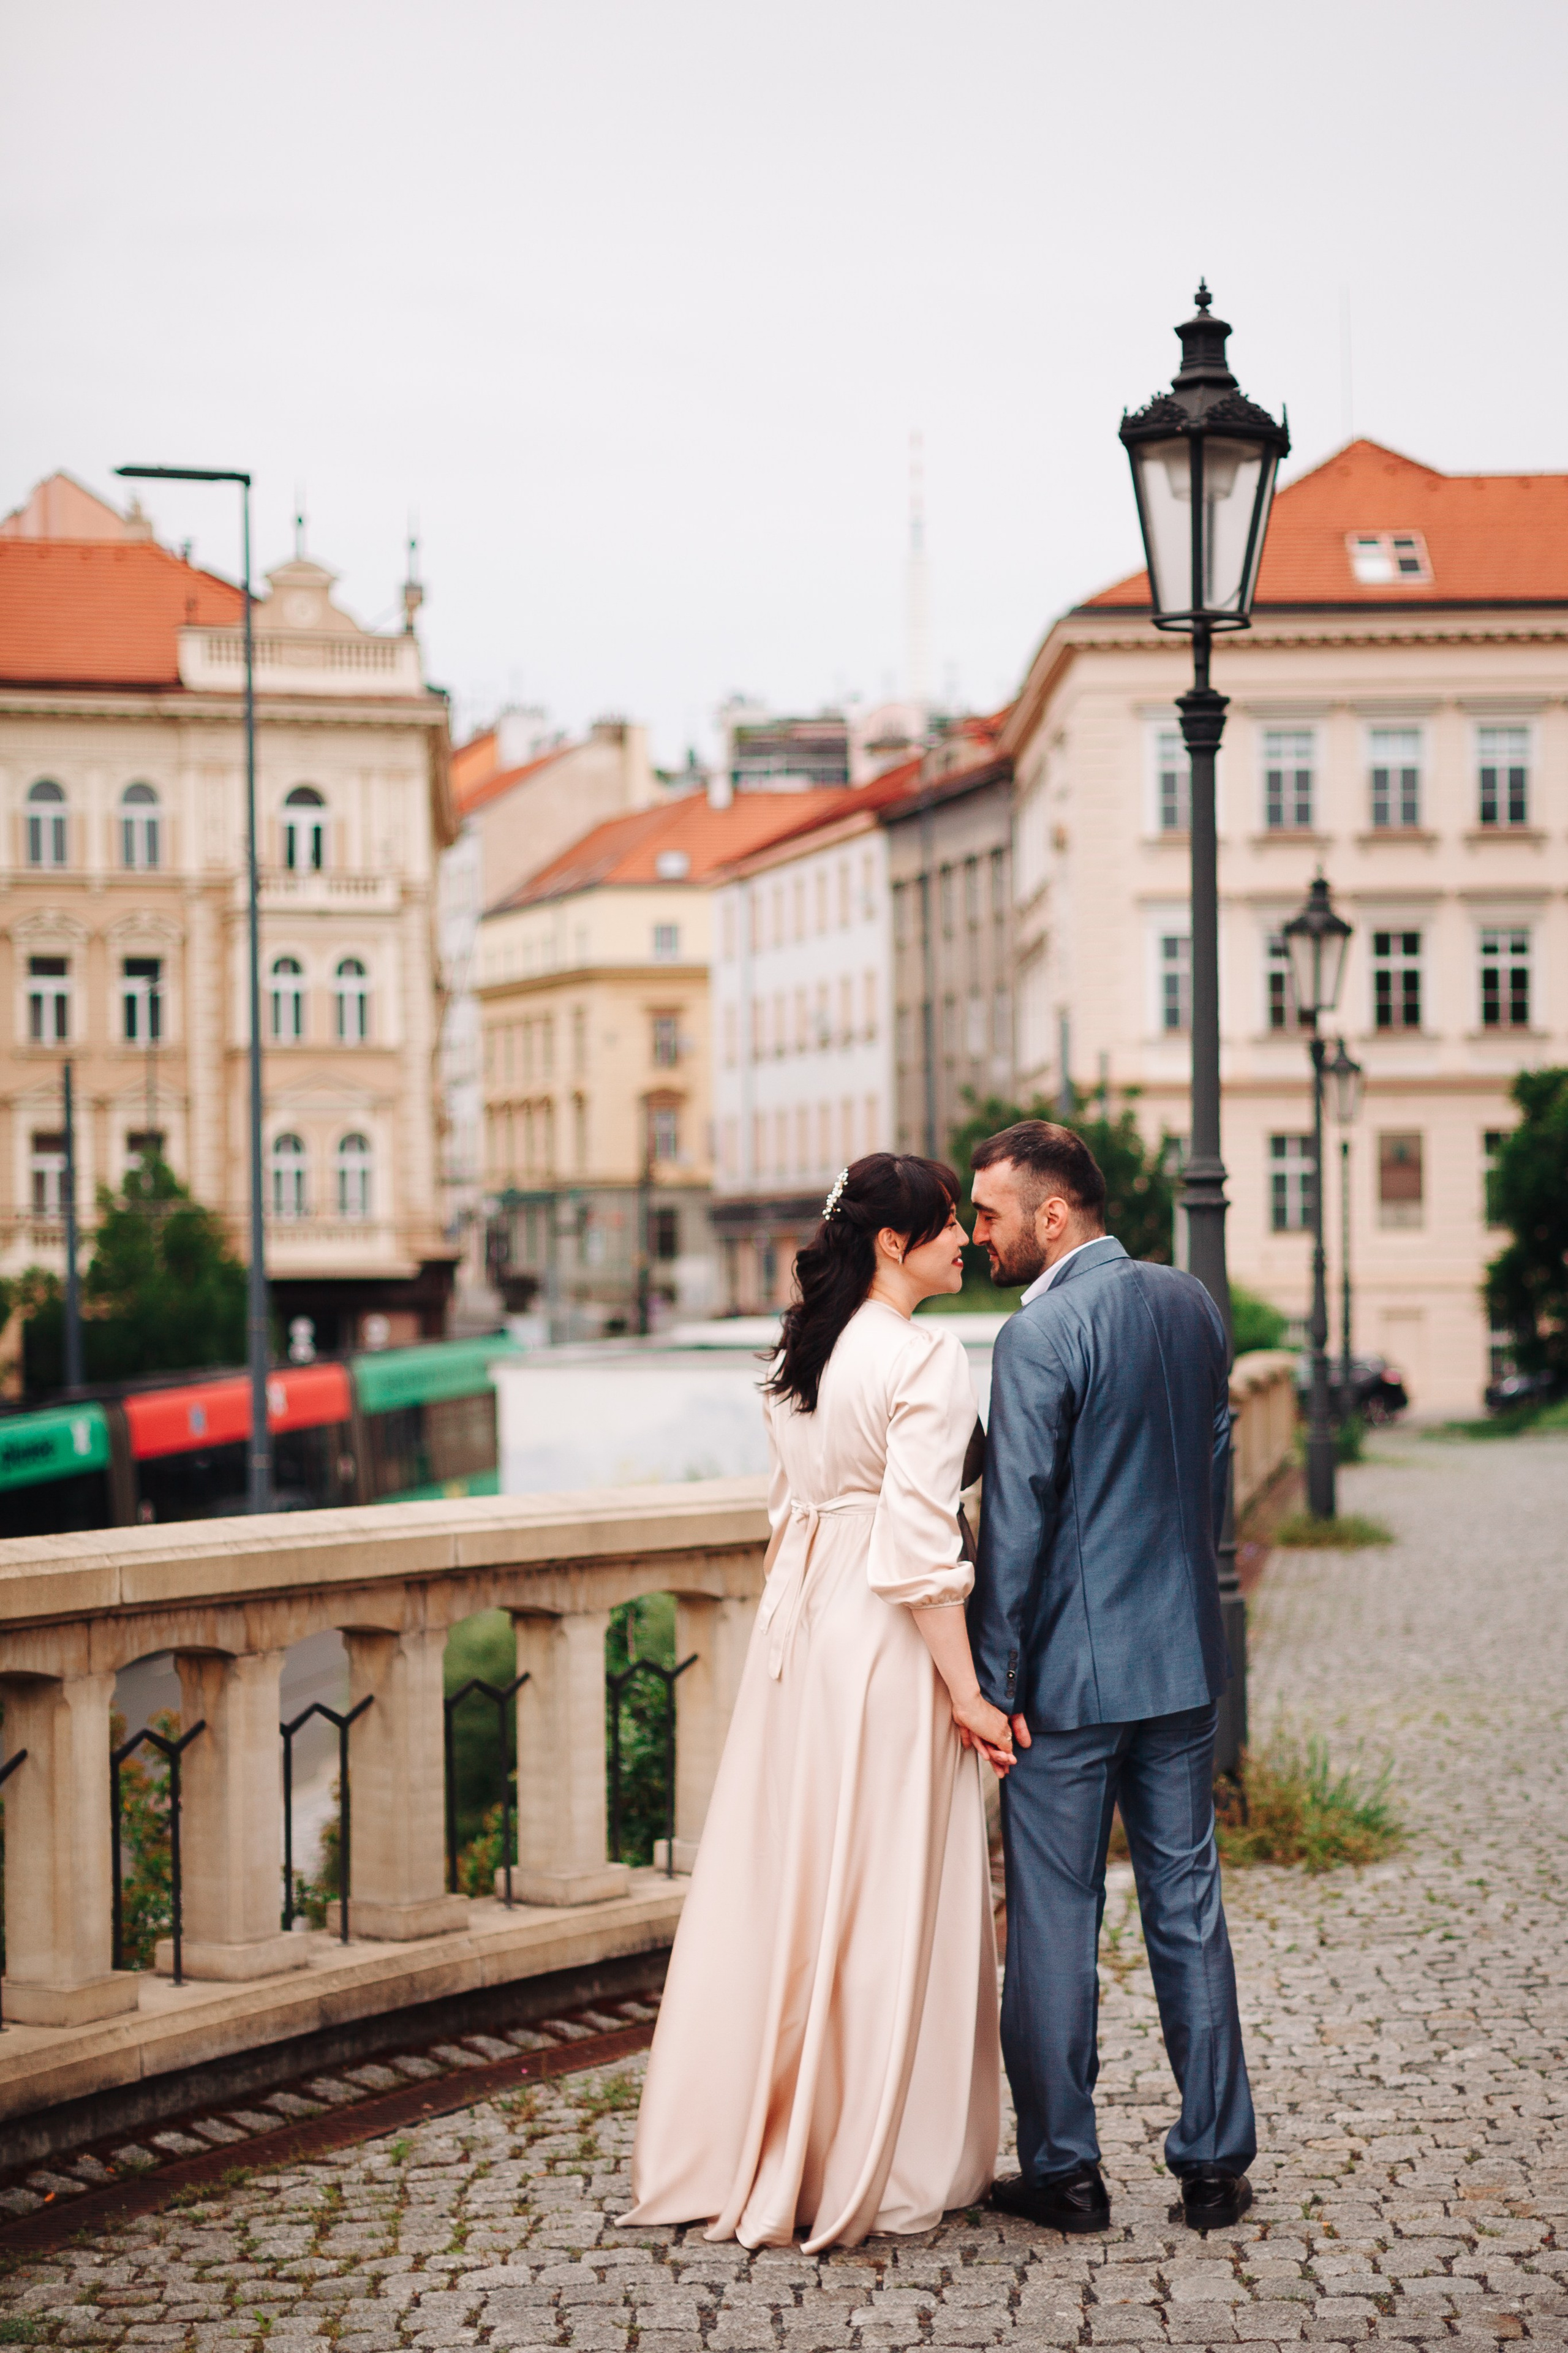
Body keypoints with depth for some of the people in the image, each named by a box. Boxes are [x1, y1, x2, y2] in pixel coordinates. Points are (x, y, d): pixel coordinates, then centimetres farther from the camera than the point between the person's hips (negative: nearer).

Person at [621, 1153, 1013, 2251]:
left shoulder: (804, 1353, 11)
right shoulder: (925, 1358, -15)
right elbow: (920, 1543, -19)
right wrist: (967, 1691, -15)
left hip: (799, 1627, 8)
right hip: (886, 1640, -8)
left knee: (782, 1882, 13)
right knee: (886, 1897, 1)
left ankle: (744, 2150, 22)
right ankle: (876, 2165, 8)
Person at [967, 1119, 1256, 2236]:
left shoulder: (1039, 1335, -16)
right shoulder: (1194, 1306, 7)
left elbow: (1017, 1519, -16)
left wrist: (992, 1680, -11)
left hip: (1073, 1671, -6)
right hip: (1187, 1655, 7)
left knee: (1055, 1921, 4)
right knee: (1189, 1905, 12)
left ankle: (1064, 2172, 11)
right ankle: (1216, 2162, 16)